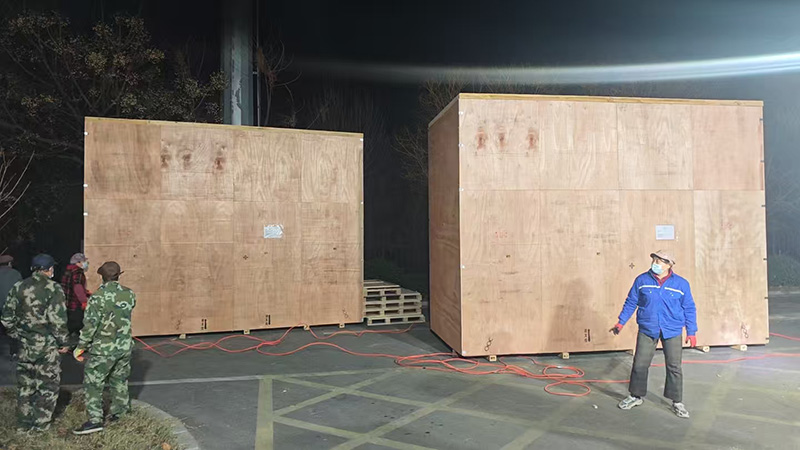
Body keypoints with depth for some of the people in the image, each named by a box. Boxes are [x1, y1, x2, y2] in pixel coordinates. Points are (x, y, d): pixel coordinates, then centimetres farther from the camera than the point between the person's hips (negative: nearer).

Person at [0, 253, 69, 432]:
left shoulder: (18, 287, 3)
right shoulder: (53, 288, -13)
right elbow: (58, 320, -17)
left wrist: (17, 335, 19)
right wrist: (62, 342, -6)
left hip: (24, 345, 5)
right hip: (47, 346, -5)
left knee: (25, 385, 17)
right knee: (48, 385, 10)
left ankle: (23, 424, 27)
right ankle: (40, 424, 16)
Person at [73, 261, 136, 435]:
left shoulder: (97, 297, -15)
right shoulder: (129, 294, -1)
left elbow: (90, 324, -15)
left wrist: (81, 346, -7)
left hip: (104, 349, -5)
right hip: (125, 346, 5)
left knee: (92, 383, 3)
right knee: (119, 380, 19)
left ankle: (95, 420, 1)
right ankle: (120, 413, 28)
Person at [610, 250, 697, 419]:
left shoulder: (681, 284, -3)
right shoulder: (642, 280, -2)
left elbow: (689, 309, 4)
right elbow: (631, 302, 6)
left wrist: (691, 332, 3)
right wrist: (621, 322, 6)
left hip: (672, 332, -1)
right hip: (647, 330, 1)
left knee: (674, 367, 6)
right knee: (639, 364, 6)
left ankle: (677, 402, 22)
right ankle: (636, 396, 25)